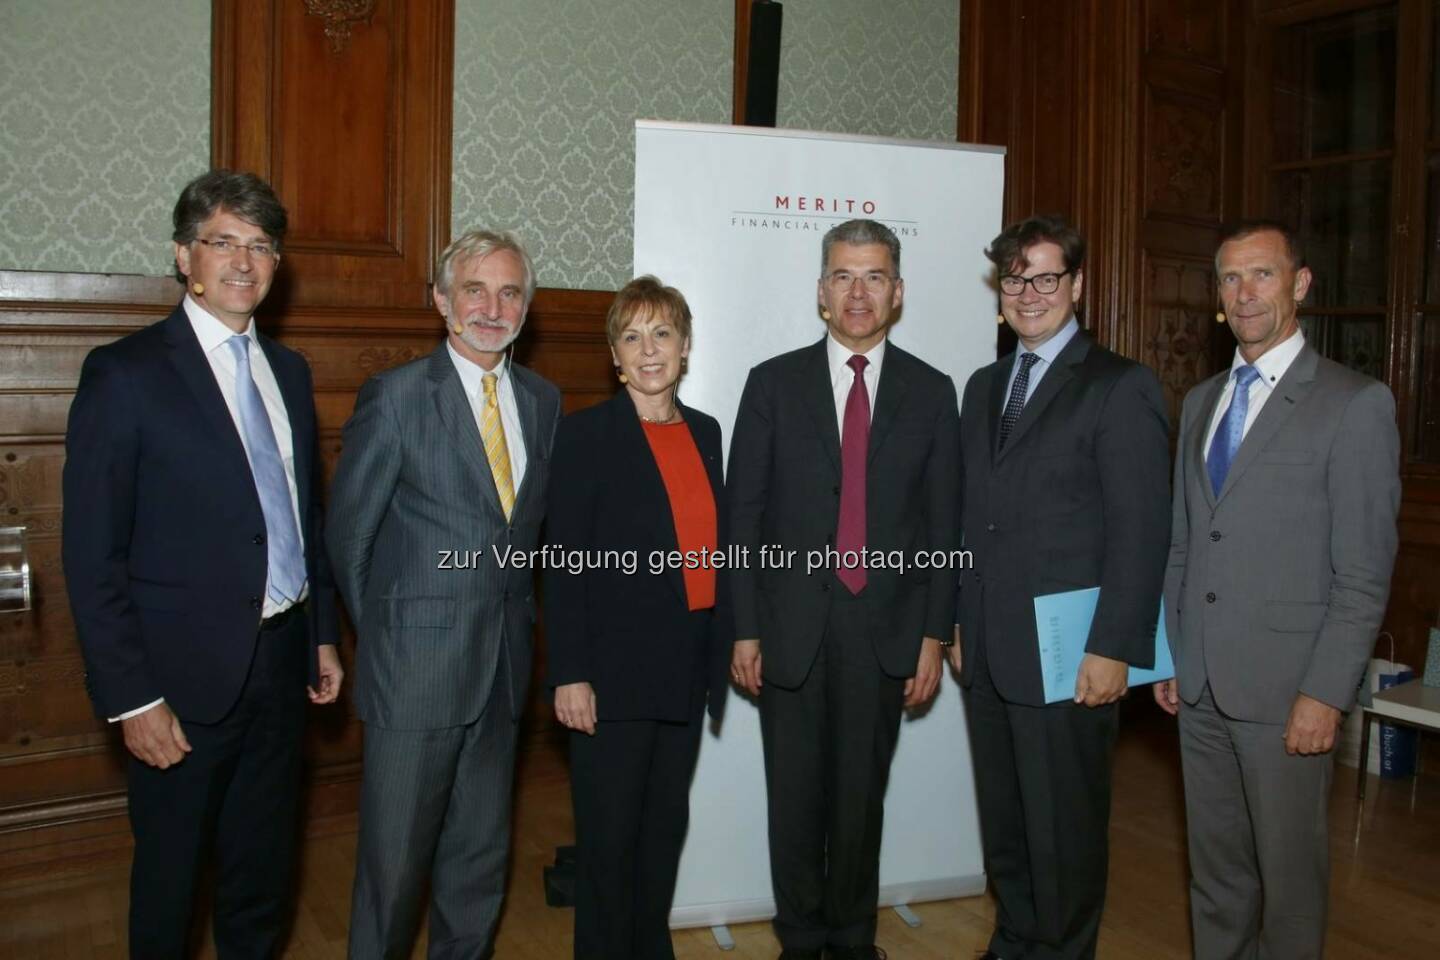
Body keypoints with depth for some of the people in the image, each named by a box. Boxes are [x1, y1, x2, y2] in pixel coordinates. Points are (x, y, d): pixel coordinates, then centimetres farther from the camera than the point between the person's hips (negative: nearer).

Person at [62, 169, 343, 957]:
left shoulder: (288, 370, 9)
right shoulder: (125, 373, -10)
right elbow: (92, 558, -12)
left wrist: (322, 634, 12)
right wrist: (130, 699, -14)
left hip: (281, 659, 5)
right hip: (186, 673, -5)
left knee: (264, 869, 19)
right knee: (170, 872, 14)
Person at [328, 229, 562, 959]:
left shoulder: (542, 400, 6)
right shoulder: (395, 396, -9)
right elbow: (348, 533, -5)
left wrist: (514, 615, 8)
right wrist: (384, 633, 2)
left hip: (504, 662, 5)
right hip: (416, 665, -5)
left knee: (482, 851, 17)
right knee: (395, 855, 7)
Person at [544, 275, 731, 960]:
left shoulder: (704, 431, 9)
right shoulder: (586, 434, -7)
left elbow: (711, 544, 12)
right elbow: (564, 564, -10)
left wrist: (720, 648, 10)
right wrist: (569, 675, -14)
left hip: (689, 663, 6)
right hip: (615, 665, -5)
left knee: (666, 821, 17)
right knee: (610, 832, 5)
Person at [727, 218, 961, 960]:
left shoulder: (932, 392, 4)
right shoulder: (773, 383, 1)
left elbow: (943, 524, 4)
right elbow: (743, 516, 0)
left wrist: (934, 635, 0)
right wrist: (743, 630, -3)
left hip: (886, 631, 1)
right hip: (792, 628, 0)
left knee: (862, 795, 12)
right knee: (796, 796, 10)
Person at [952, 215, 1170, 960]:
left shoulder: (1121, 388, -7)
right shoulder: (984, 386, 14)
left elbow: (1141, 530, -11)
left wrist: (1114, 649, -15)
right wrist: (958, 622, 12)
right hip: (987, 651, 6)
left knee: (1064, 830, 7)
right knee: (1003, 823, 16)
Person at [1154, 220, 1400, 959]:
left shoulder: (1355, 404, -7)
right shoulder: (1200, 403, 12)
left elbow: (1364, 573, -10)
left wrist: (1326, 695, -14)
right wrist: (1169, 657, 10)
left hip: (1286, 689, -5)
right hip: (1199, 686, 5)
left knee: (1290, 873, 8)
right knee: (1214, 870, 16)